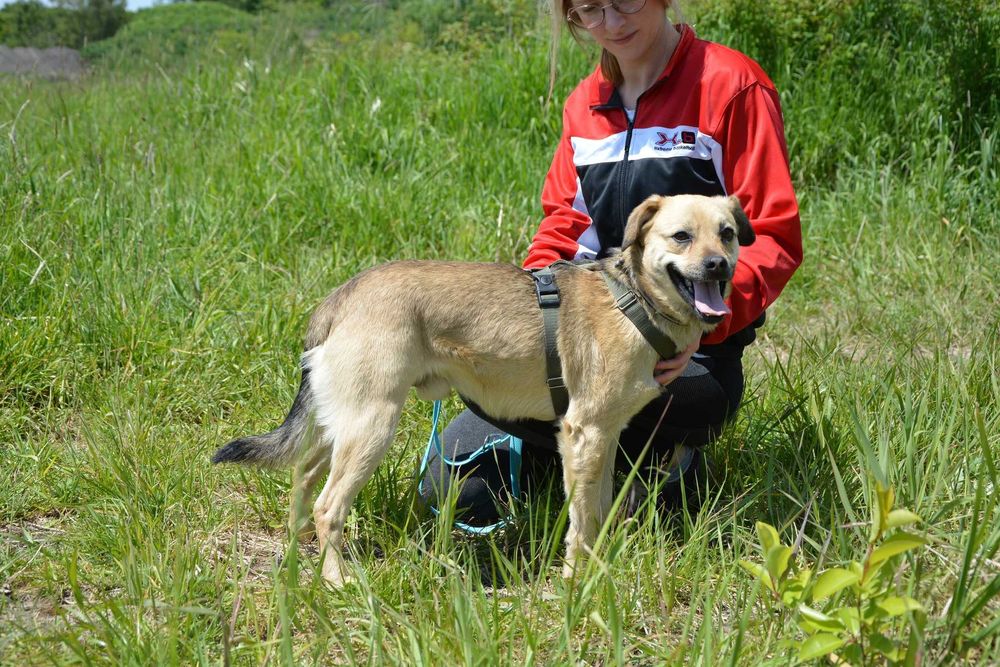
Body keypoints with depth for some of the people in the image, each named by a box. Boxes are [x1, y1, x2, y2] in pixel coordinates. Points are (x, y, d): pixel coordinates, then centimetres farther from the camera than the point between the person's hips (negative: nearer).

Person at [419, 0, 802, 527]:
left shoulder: (731, 84, -6)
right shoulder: (584, 104, 13)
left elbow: (772, 240, -10)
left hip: (687, 361, -6)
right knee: (452, 486, -9)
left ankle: (661, 455, -6)